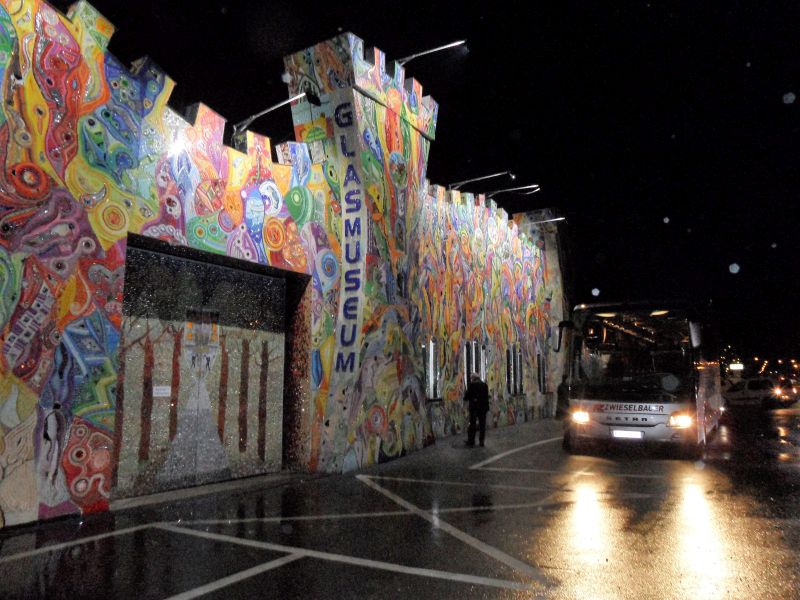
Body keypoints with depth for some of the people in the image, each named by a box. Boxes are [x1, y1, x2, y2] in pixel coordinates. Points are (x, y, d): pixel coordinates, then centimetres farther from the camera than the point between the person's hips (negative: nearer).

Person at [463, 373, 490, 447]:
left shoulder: (471, 385, -11)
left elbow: (467, 396, -12)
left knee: (472, 424, 6)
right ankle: (481, 441, 10)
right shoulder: (484, 385, 2)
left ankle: (471, 441, 8)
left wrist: (466, 398, 10)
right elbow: (486, 396, 7)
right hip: (483, 407, 3)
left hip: (474, 407, -3)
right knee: (482, 424, 9)